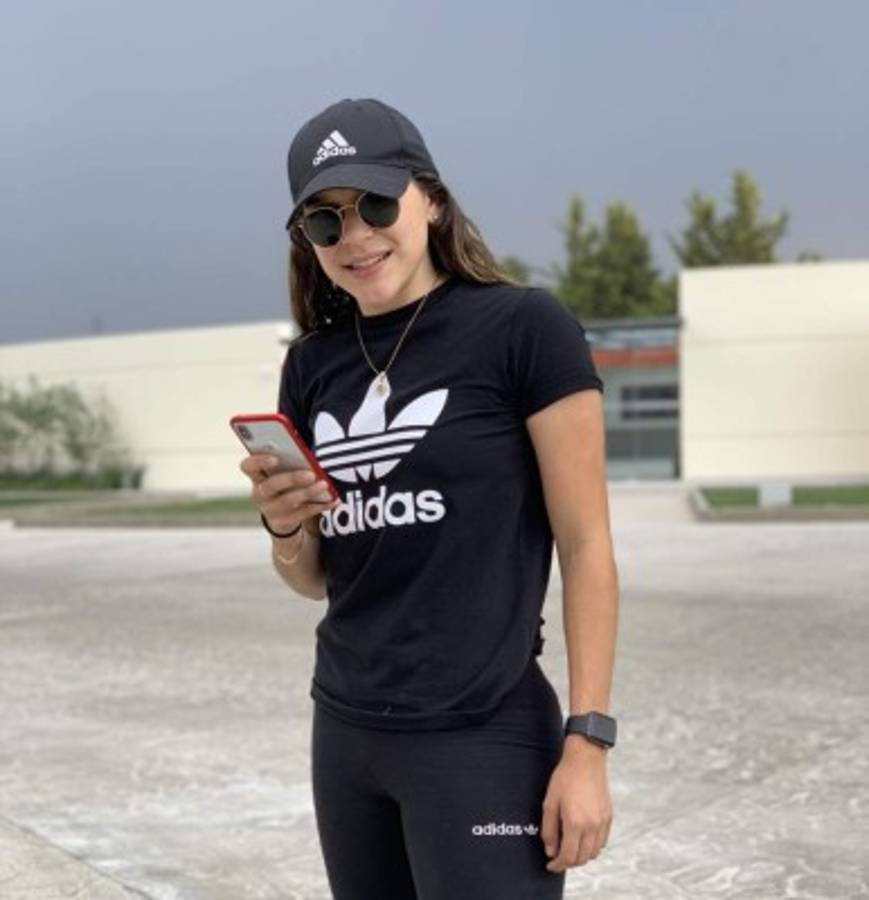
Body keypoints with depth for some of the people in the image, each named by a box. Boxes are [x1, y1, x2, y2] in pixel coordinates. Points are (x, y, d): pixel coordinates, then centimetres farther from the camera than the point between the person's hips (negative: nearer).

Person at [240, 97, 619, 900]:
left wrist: (587, 743, -13)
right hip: (345, 735, 6)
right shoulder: (313, 362, 7)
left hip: (481, 742, -5)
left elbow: (586, 545, -9)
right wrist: (284, 527, -8)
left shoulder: (525, 326, -8)